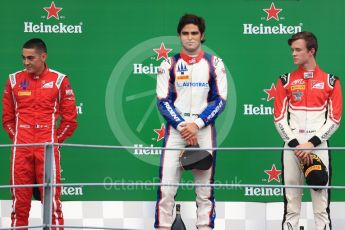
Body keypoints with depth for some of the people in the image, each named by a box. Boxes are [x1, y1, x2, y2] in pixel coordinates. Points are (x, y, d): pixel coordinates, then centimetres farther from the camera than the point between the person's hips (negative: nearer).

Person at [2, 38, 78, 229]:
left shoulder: (59, 80, 3)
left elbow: (70, 119, 7)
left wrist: (55, 140, 2)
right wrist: (17, 139, 8)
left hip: (48, 149, -2)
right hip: (21, 150, 2)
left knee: (52, 199, -5)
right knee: (19, 201, 2)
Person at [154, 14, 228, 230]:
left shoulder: (214, 63, 4)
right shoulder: (169, 64, 5)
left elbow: (220, 100, 0)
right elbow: (163, 102, 1)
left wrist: (197, 124, -10)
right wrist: (182, 126, -11)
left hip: (204, 130, 0)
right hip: (176, 130, 0)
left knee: (205, 188, 1)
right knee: (166, 186, -7)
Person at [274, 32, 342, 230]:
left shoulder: (330, 81, 3)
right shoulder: (286, 80, 7)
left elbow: (334, 119, 0)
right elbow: (280, 118, 4)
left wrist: (312, 143, -9)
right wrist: (295, 144, -7)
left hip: (319, 147, -1)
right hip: (292, 146, 1)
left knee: (321, 201, -2)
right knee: (291, 200, 2)